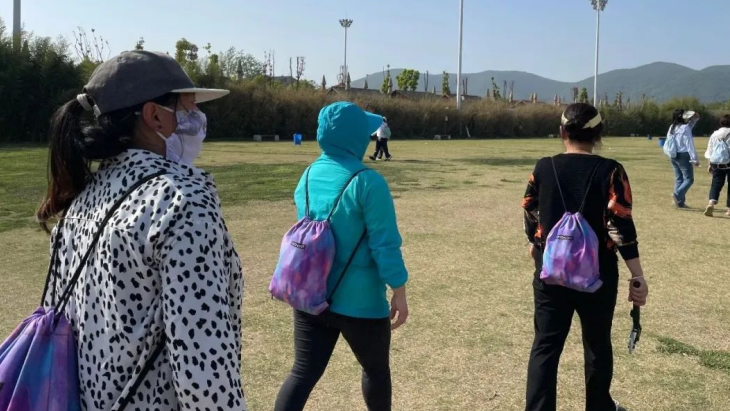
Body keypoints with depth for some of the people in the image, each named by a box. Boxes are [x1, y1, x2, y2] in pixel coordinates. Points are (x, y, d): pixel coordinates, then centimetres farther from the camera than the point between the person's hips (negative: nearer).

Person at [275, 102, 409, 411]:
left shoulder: (307, 177, 4)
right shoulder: (367, 182, -18)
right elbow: (384, 244, -17)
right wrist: (399, 292, -8)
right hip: (358, 302, -5)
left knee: (303, 373, 8)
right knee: (376, 369, 18)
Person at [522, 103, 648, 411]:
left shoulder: (543, 168, -3)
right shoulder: (610, 171, -11)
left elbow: (531, 216, 6)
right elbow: (621, 227, -15)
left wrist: (535, 245, 27)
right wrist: (638, 277, -9)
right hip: (597, 273, -1)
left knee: (546, 345, 7)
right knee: (597, 344, 18)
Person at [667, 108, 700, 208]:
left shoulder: (672, 128, 9)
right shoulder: (685, 128, -14)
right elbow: (689, 145, -15)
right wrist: (695, 159, -13)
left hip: (674, 156, 8)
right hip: (684, 156, -8)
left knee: (679, 179, 11)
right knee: (689, 179, -2)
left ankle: (680, 202, 10)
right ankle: (677, 194, -22)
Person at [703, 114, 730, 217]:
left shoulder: (714, 134, 7)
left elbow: (709, 150, 9)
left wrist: (710, 164, 17)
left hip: (717, 164, 3)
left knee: (716, 184, 2)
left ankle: (711, 203, -23)